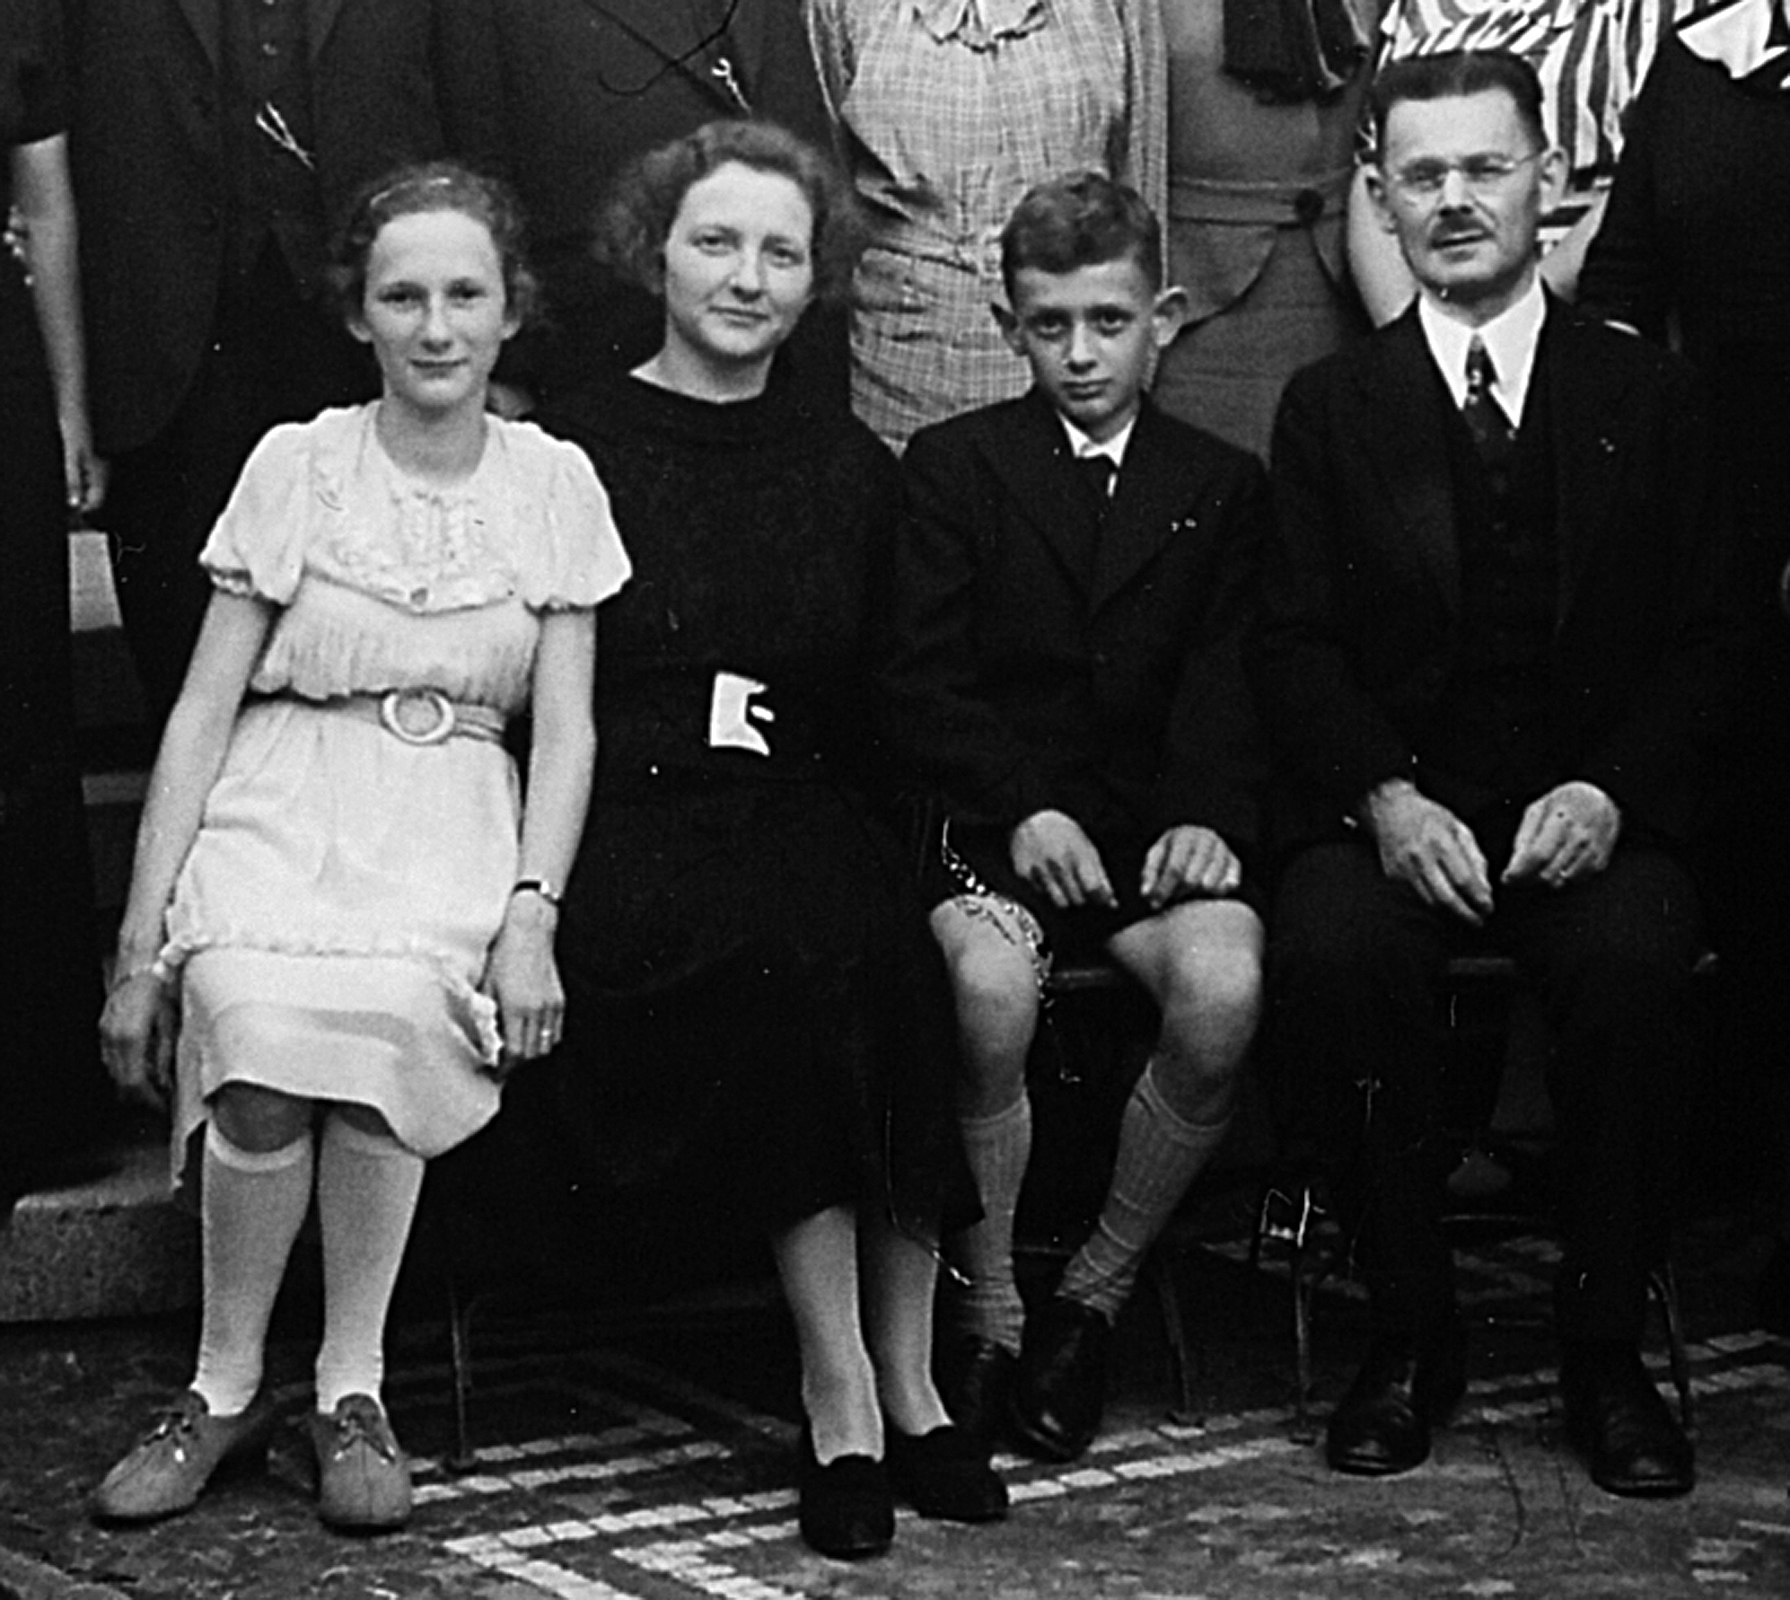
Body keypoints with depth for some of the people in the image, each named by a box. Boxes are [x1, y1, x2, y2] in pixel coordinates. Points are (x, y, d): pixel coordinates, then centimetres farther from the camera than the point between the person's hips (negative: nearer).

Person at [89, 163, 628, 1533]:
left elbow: (567, 730, 5)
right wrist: (144, 942, -4)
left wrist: (532, 912, -12)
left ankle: (354, 1387, -17)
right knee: (259, 1025, -32)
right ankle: (226, 1386, -12)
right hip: (280, 812, -1)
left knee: (398, 1010, -33)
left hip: (453, 824, 1)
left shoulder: (554, 483, 7)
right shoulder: (298, 465, 2)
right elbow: (203, 712, 2)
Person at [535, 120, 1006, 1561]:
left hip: (805, 811, 3)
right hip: (629, 822, -3)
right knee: (788, 960, -33)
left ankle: (901, 1381, -19)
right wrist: (696, 721, -5)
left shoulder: (853, 470, 16)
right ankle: (846, 1400, -24)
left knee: (902, 951, -29)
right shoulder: (577, 454, 6)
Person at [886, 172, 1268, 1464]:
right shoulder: (953, 467, 10)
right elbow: (922, 681, 0)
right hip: (994, 823, -1)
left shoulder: (1224, 488, 16)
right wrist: (1025, 809, -16)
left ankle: (1094, 1296, -8)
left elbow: (1227, 682, 5)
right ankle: (987, 1319, -14)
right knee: (990, 989, -34)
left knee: (1225, 989, -30)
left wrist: (1207, 816, -15)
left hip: (1156, 827, 2)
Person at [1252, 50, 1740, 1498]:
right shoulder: (1331, 409, 11)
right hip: (1388, 803, 0)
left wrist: (1611, 792, -12)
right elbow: (1295, 645, 3)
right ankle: (1411, 1330, -14)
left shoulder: (1649, 398, 11)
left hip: (1590, 814, 0)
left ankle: (1607, 1342, -15)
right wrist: (1387, 798, -15)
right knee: (1332, 948, -32)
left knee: (1635, 957, -32)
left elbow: (1704, 645, 6)